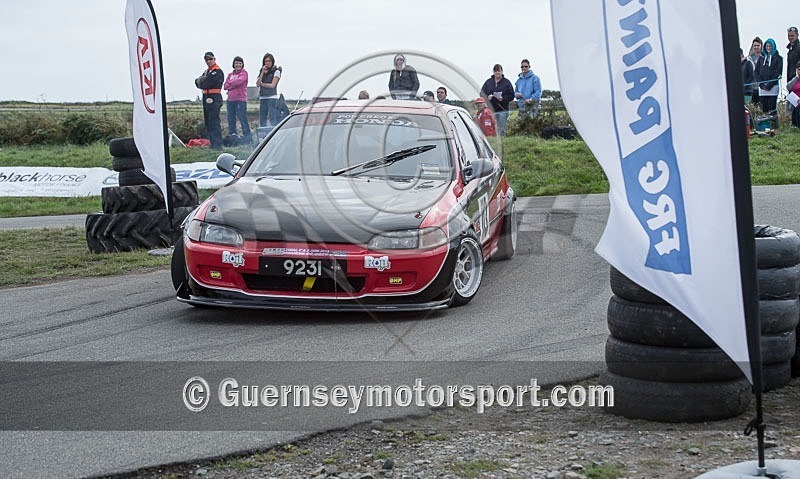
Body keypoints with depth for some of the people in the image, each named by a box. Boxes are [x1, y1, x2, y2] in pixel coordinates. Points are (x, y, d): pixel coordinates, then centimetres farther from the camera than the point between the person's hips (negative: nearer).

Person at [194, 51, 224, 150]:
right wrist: (201, 81, -9)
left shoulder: (217, 71, -10)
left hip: (214, 98, -10)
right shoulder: (207, 71, 21)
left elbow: (206, 83, -19)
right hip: (206, 98, 10)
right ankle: (213, 144, 21)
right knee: (208, 123, 13)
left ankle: (217, 145, -15)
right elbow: (197, 82, 14)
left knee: (214, 122, -13)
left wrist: (200, 81, 2)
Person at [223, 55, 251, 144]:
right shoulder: (230, 74, 16)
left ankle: (248, 138, -9)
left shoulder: (244, 73, 2)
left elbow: (239, 81, -15)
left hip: (240, 100, -6)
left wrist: (230, 83, -2)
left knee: (243, 119, -9)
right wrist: (234, 84, -8)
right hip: (230, 100, 6)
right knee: (231, 120, 10)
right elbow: (225, 86, 6)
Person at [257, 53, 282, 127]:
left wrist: (262, 84, 2)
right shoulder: (263, 71, 16)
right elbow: (257, 84, 3)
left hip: (272, 98, -6)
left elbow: (272, 85, -9)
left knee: (273, 121, -11)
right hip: (262, 98, 6)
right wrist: (263, 73, -3)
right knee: (262, 121, 7)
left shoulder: (276, 71, -1)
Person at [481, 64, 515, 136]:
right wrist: (487, 97, -10)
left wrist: (503, 98, -16)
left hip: (502, 110, -2)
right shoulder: (488, 82, 11)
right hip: (491, 109, 2)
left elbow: (511, 95, 1)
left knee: (501, 129, 0)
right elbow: (482, 94, 11)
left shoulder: (506, 82, 5)